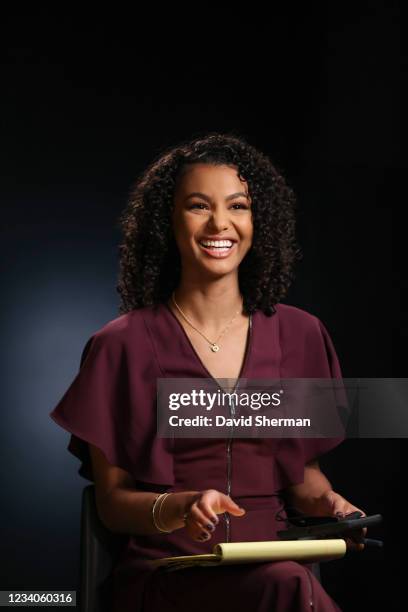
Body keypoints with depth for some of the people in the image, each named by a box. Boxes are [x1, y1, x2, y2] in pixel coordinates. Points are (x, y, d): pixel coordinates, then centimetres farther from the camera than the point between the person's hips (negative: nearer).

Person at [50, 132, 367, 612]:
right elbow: (112, 500, 1)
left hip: (272, 564, 4)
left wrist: (327, 501, -3)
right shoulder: (122, 345, -1)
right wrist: (179, 508, -19)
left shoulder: (299, 335, 9)